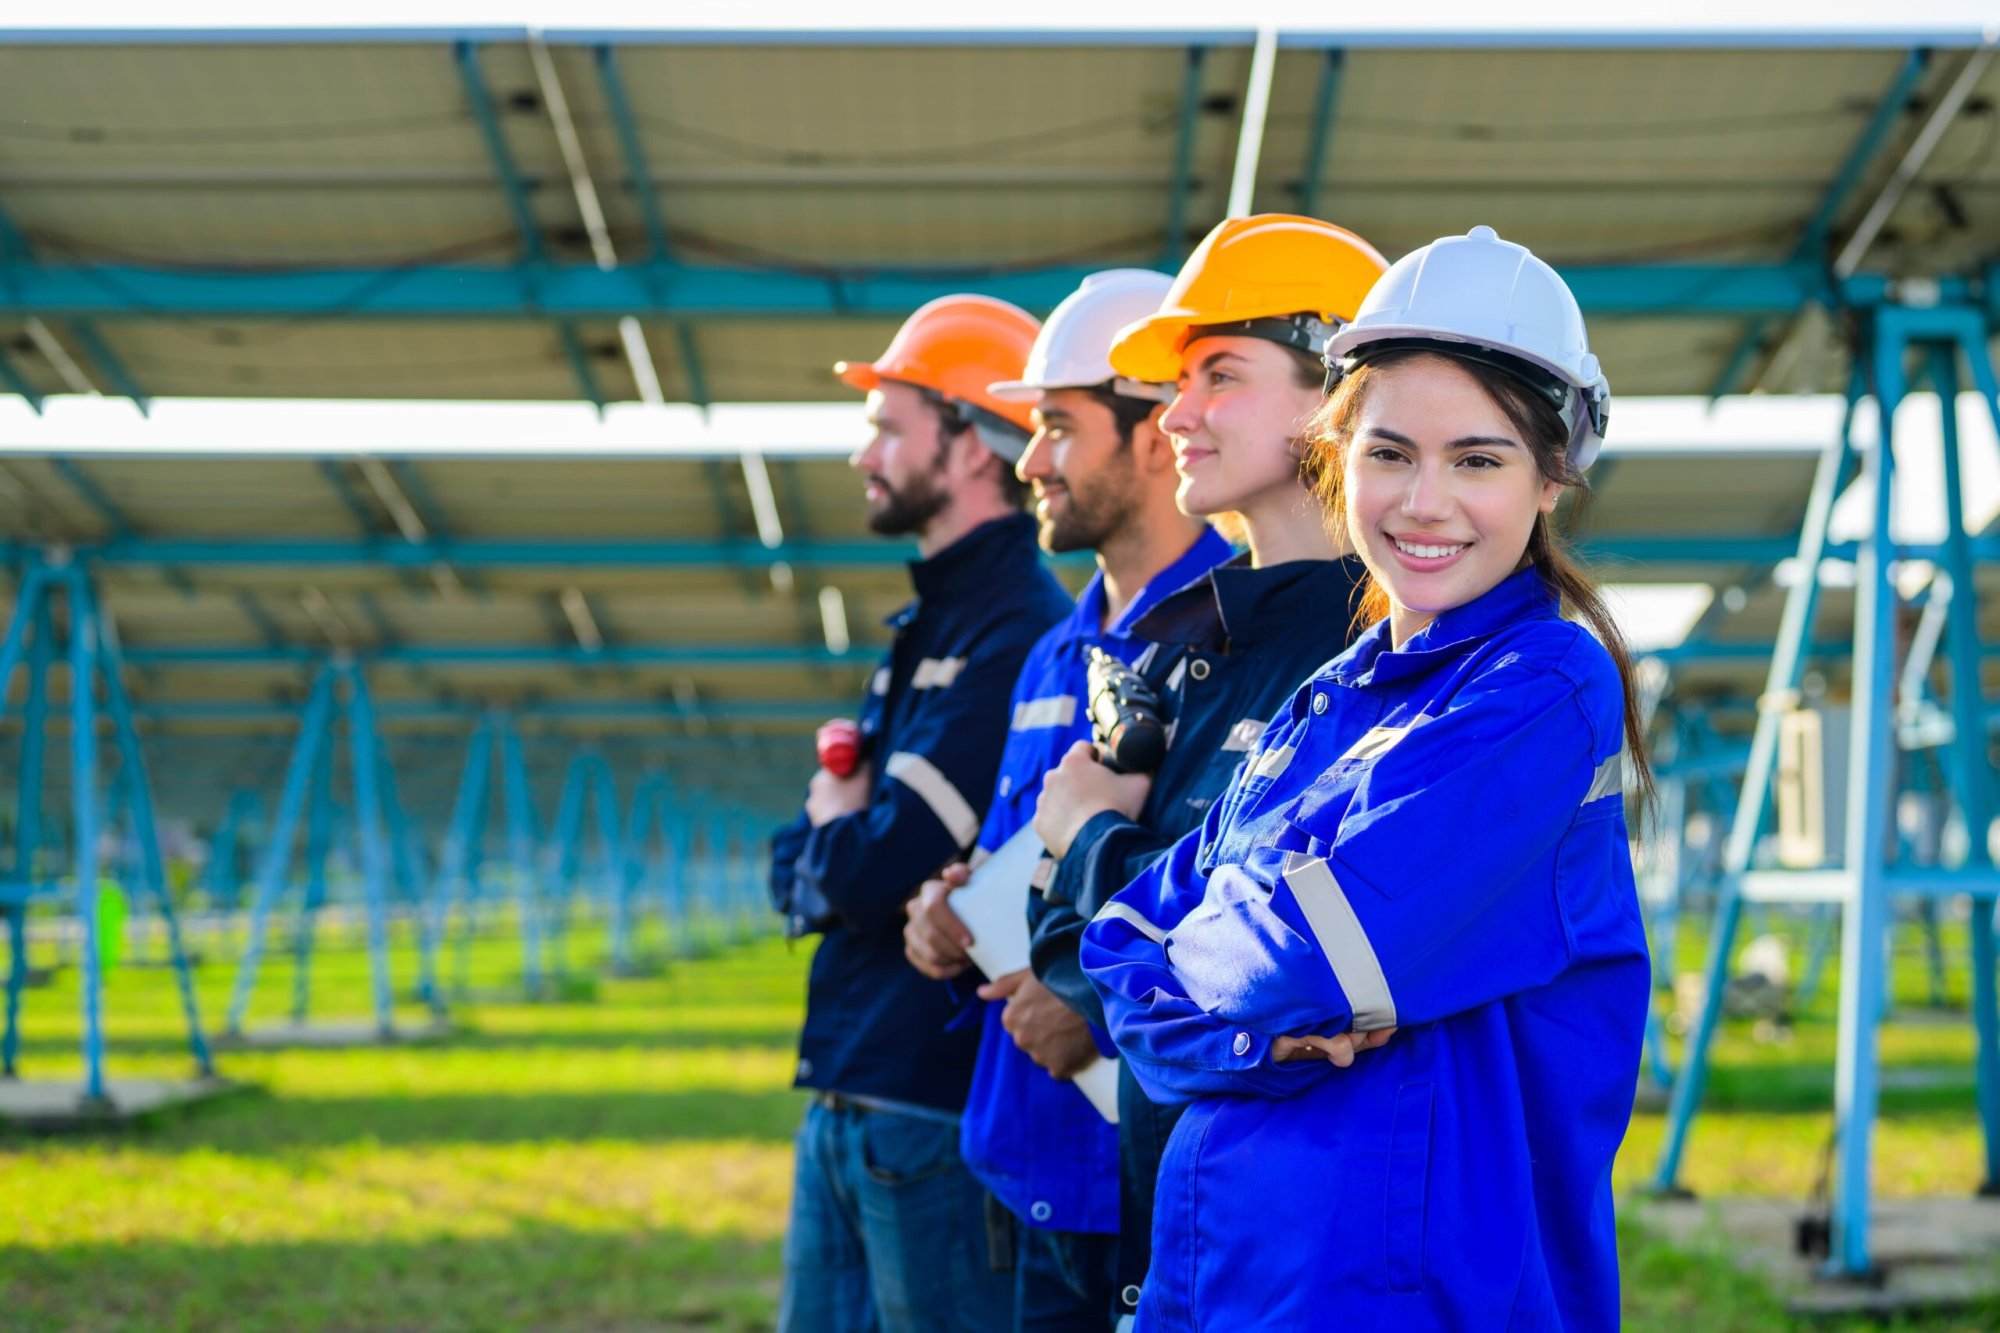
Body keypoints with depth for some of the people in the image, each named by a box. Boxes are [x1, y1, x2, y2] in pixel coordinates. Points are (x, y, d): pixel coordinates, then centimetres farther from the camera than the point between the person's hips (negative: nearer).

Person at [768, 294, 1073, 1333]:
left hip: (943, 1107, -9)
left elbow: (884, 873, -21)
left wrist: (834, 831, 0)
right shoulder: (925, 631, 15)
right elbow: (796, 872, 15)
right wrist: (846, 840, -6)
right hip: (846, 1103, 9)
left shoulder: (1022, 640, -15)